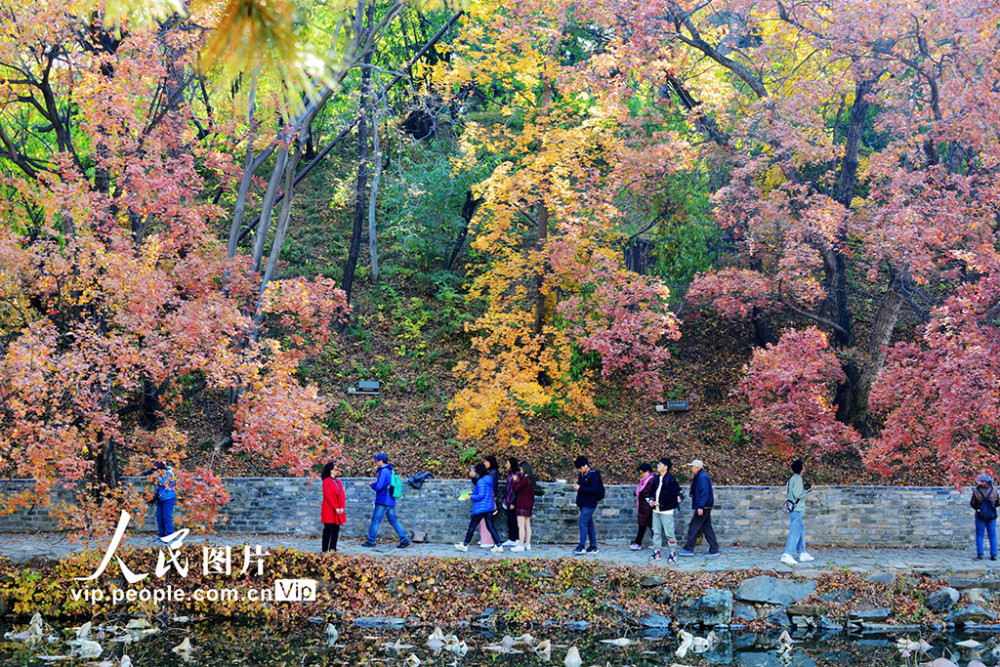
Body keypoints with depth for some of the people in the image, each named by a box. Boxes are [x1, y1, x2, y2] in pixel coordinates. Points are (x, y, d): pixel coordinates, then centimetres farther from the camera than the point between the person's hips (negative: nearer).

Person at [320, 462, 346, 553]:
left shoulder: (338, 482, 15)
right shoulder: (326, 481, -6)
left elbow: (343, 495, 11)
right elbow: (327, 496, -12)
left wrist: (342, 508, -4)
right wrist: (335, 508, -14)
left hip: (338, 511, 6)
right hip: (329, 510, -6)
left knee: (336, 530, 5)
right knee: (328, 529, -4)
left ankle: (333, 548, 10)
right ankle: (325, 549, 1)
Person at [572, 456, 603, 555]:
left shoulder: (593, 475, -14)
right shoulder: (582, 474, 13)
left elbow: (595, 490, -20)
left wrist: (580, 488, -21)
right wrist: (577, 485, 7)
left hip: (589, 504, -9)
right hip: (583, 504, 9)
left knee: (583, 523, -14)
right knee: (589, 524, 11)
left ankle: (581, 546, -14)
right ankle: (593, 546, 16)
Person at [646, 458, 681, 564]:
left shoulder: (670, 479, -10)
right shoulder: (657, 478, 12)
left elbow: (674, 495, -15)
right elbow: (652, 491, 22)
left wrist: (660, 503, -17)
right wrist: (650, 500, 1)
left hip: (666, 511, -7)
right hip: (656, 510, 7)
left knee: (669, 533, -6)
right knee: (656, 532, 11)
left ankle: (673, 553, 2)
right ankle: (657, 552, 19)